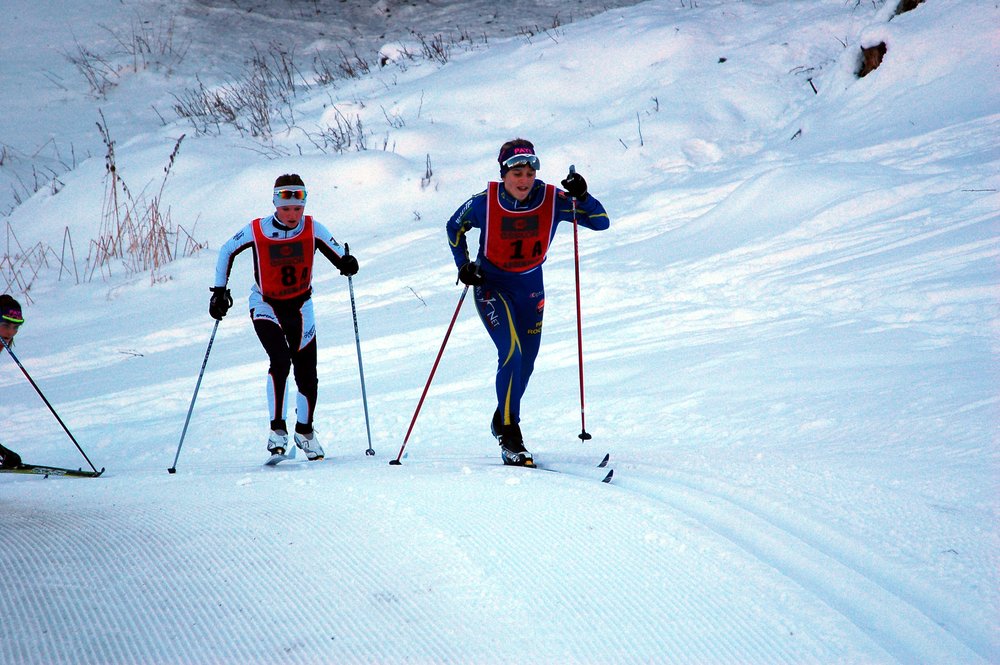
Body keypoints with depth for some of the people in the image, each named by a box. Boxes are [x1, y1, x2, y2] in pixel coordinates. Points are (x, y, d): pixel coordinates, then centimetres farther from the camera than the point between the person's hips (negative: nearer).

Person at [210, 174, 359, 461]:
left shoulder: (313, 229, -12)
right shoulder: (256, 231, -16)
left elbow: (338, 254, -2)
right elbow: (227, 251, 0)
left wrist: (347, 263, -26)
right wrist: (219, 291, -3)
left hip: (300, 308, 2)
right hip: (266, 307, -2)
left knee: (307, 375, 4)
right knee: (280, 360, -25)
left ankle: (305, 431, 28)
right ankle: (277, 429, -15)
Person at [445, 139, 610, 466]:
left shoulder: (552, 199, -16)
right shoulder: (485, 203, -19)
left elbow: (601, 222, -15)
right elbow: (455, 228, 0)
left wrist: (582, 197, -32)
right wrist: (464, 266, -9)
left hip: (530, 285, 4)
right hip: (492, 284, -3)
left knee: (526, 363, 10)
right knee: (512, 352, -22)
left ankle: (501, 421, 36)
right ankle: (509, 438, -14)